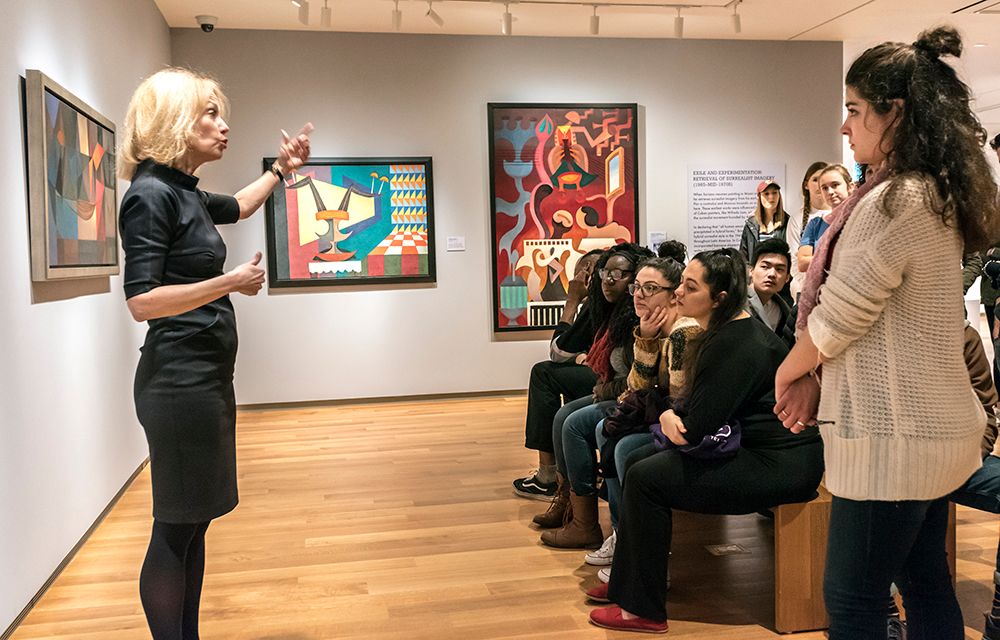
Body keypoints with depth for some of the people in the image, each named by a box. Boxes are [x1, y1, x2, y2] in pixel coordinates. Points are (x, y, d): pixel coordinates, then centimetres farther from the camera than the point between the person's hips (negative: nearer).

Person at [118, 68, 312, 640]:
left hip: (207, 378, 9)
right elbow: (142, 301, -21)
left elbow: (237, 207, 36)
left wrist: (281, 171, 30)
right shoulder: (151, 195, -13)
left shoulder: (184, 194, 13)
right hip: (180, 381, -9)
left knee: (193, 524, 14)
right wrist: (232, 282, -17)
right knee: (176, 527, -1)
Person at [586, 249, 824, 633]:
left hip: (779, 466, -11)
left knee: (646, 479, -15)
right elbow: (694, 399, 16)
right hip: (755, 448, 11)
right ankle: (625, 583, 20)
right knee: (637, 461, 10)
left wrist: (676, 425, 0)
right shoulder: (724, 333, 10)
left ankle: (643, 610, -2)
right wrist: (670, 414, -7)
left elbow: (696, 429, -23)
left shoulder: (737, 345, -23)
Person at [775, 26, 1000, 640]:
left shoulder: (894, 202, -20)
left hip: (892, 434, -10)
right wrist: (817, 377, 8)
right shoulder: (939, 196, 11)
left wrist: (787, 372, 2)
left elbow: (835, 319, -18)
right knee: (926, 585, 20)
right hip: (937, 424, 10)